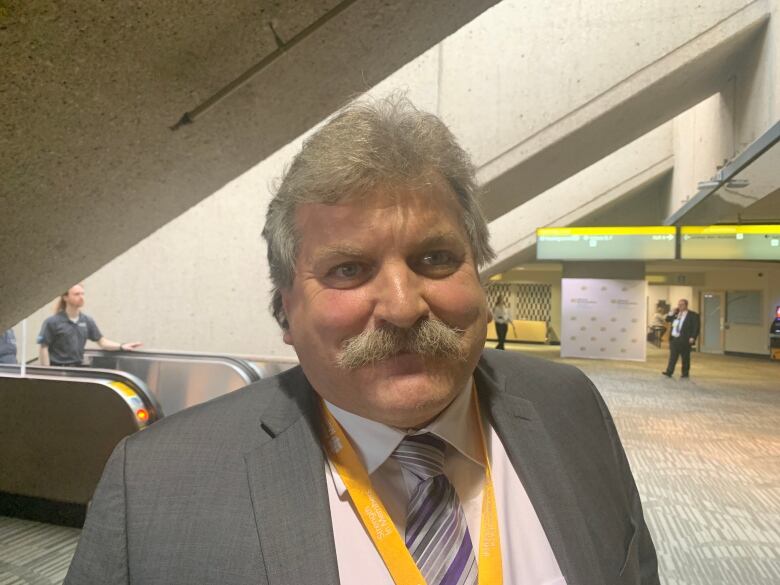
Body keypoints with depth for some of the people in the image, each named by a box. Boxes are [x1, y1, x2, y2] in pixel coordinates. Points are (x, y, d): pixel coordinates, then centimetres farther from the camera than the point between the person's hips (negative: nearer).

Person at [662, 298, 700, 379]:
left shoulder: (693, 315, -4)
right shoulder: (675, 314, 14)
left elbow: (696, 327, -9)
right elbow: (667, 319, 17)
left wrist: (692, 337, -17)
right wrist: (673, 313, 4)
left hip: (684, 340, -5)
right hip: (674, 339, 5)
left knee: (685, 357, 6)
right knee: (672, 357, 1)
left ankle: (685, 373, 17)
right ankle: (669, 372, -2)